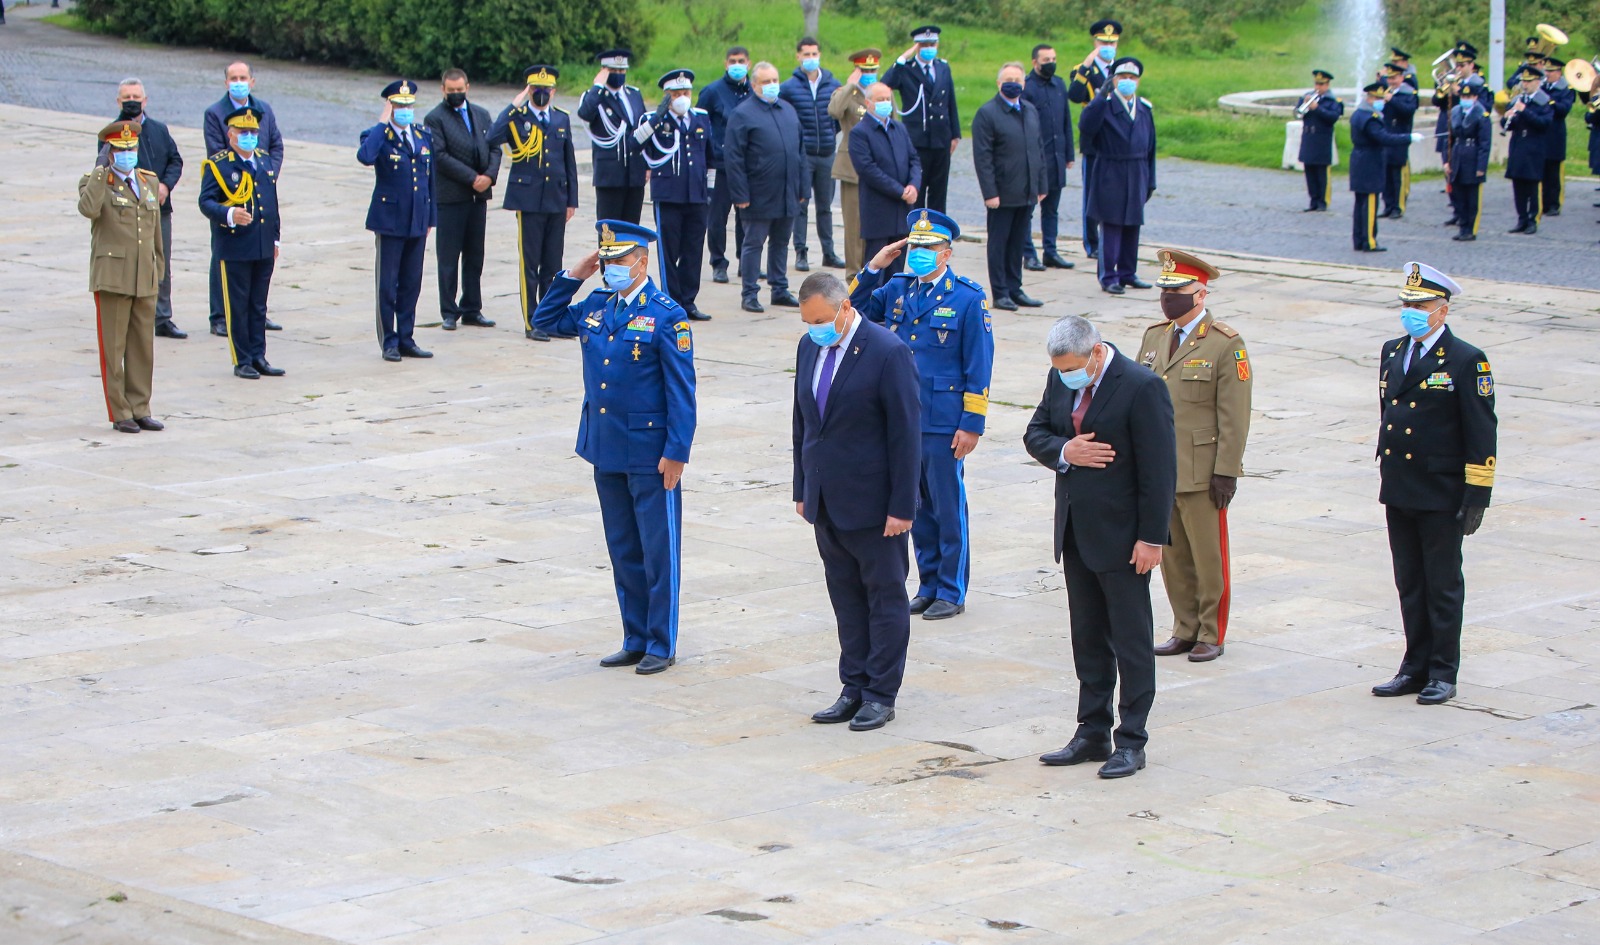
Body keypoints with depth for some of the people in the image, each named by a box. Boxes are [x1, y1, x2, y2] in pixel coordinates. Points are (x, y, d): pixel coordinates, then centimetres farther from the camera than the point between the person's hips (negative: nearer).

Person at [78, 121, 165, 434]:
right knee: (113, 348, -1)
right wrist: (100, 173, -17)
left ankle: (140, 409, 15)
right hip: (112, 276, -5)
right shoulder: (95, 182, -2)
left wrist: (159, 268, 19)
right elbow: (88, 209, -25)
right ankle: (120, 414, 4)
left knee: (143, 347, 7)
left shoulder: (150, 181, 14)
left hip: (145, 279, 5)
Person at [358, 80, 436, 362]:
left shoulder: (424, 137, 11)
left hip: (417, 222, 5)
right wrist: (383, 123, -21)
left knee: (411, 285, 9)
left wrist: (431, 220, 13)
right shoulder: (378, 136, -6)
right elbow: (365, 157, -30)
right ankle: (389, 342, 8)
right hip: (390, 221, -5)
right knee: (387, 285, 1)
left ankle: (406, 339, 17)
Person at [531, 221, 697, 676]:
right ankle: (636, 639, 22)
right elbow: (546, 320, 20)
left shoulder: (667, 317, -11)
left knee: (659, 550, 1)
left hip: (650, 455, -7)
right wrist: (573, 276, 8)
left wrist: (676, 453, -15)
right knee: (623, 550, 13)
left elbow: (681, 392, -12)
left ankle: (662, 644, 9)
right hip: (606, 451, 7)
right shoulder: (596, 307, 8)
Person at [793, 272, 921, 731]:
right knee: (846, 597, 11)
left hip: (872, 504, -6)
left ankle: (881, 696, 8)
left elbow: (905, 434, -14)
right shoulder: (809, 347, 6)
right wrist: (803, 489, 12)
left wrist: (902, 506, -15)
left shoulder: (888, 352, -15)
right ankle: (854, 688, 17)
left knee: (885, 596, 4)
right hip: (826, 502, 6)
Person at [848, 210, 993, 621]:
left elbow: (979, 367, -8)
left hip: (944, 424, -5)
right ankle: (929, 585, 24)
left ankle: (952, 592, 12)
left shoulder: (968, 298, -8)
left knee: (948, 509, 3)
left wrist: (972, 424, -12)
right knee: (917, 507, 13)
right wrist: (874, 267, 1)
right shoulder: (897, 290, 7)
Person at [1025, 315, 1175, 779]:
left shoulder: (1141, 387, -17)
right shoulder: (1061, 380, 4)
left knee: (1131, 640, 2)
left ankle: (1131, 741, 8)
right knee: (1088, 639, 14)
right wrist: (1063, 451, -12)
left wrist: (1151, 537, -17)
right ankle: (1093, 734, 22)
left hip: (1121, 536, -7)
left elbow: (1159, 469, -16)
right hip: (1076, 532, 7)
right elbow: (1035, 433, 11)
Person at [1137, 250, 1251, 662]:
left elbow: (1234, 416, -10)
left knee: (1208, 557, 1)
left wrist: (1226, 472, -13)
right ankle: (1186, 630, 20)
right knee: (1172, 556, 10)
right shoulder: (1154, 336, 11)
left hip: (1201, 473, -6)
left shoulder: (1226, 345, -8)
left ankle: (1211, 636, 11)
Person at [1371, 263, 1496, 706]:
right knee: (1410, 586, 12)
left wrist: (1477, 495, -13)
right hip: (1398, 494, 6)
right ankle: (1415, 667, 21)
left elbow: (1481, 434, -10)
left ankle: (1443, 673, 11)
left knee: (1443, 587, 3)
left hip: (1442, 495, -6)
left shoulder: (1466, 362, -10)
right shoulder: (1391, 353, 10)